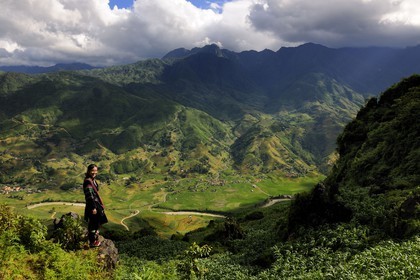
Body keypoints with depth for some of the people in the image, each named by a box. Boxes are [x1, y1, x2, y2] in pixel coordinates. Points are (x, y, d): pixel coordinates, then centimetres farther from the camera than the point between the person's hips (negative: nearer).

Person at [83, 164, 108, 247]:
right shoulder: (88, 181, -22)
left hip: (96, 204, 10)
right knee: (93, 224, 3)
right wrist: (93, 208, -22)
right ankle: (92, 242, 16)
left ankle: (95, 239, 41)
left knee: (96, 223, 24)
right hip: (92, 206, -10)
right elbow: (89, 196, -23)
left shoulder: (93, 180, 8)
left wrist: (100, 205, 23)